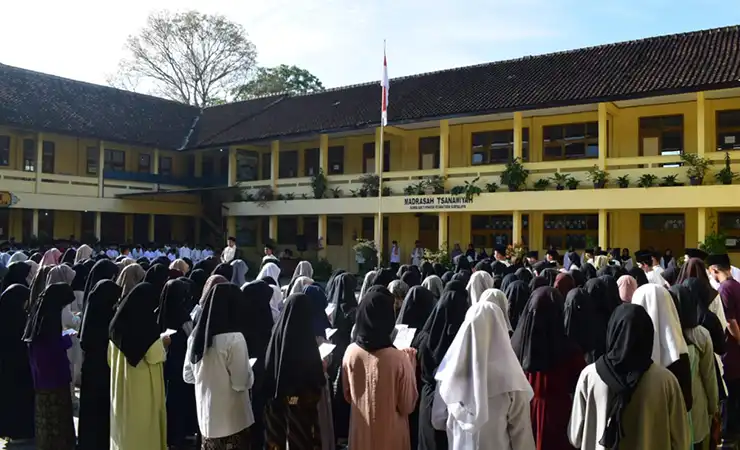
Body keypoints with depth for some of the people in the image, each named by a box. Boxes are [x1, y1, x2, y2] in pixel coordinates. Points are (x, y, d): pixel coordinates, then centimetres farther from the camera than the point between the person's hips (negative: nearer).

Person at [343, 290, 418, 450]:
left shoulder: (351, 352, -11)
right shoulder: (398, 358, -24)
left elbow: (348, 396, 4)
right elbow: (408, 406, -11)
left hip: (360, 431, 4)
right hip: (390, 433, -3)